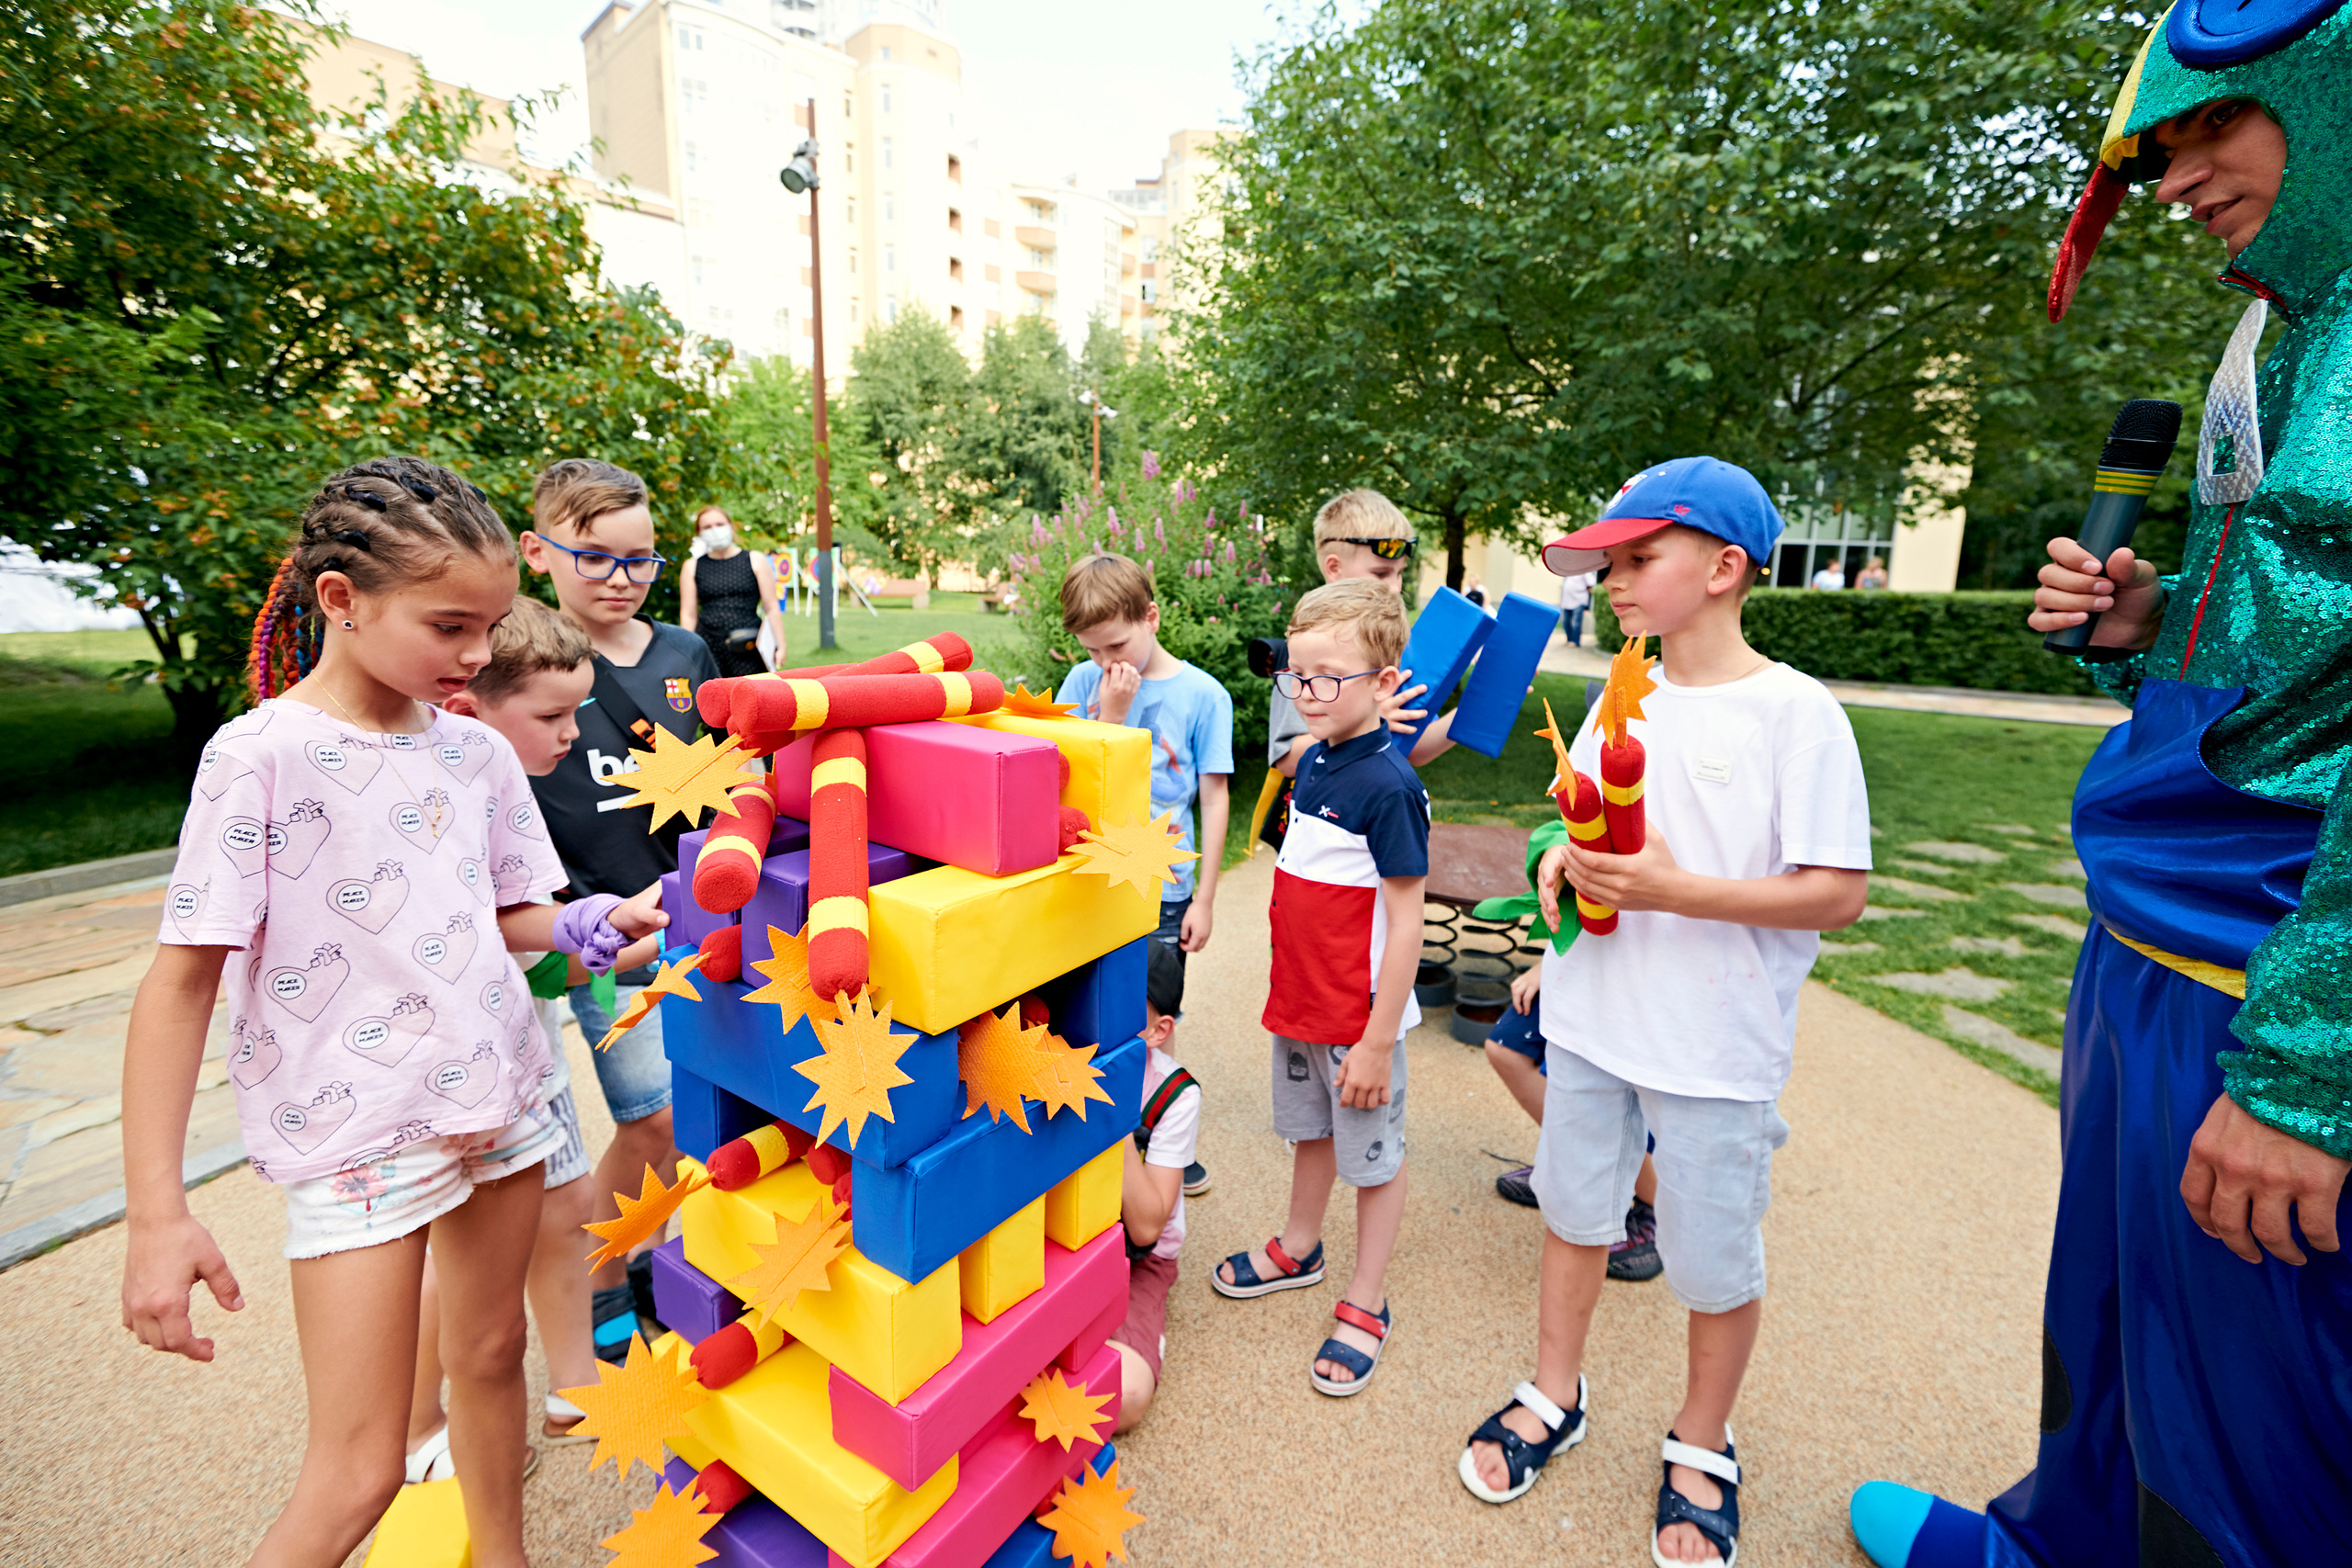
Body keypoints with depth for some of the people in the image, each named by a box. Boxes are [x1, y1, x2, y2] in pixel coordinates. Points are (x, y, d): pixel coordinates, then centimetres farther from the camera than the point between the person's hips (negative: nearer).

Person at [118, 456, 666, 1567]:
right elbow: (183, 979, -12)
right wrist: (155, 1214, -14)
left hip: (498, 1096, 5)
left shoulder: (479, 753, 2)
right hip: (356, 1131, -5)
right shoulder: (262, 757, -13)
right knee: (357, 1474, 1)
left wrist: (588, 925, -11)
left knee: (490, 1352, 21)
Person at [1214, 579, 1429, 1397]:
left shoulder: (1389, 786, -22)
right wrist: (1289, 991, 16)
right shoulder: (1313, 763, 2)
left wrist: (1378, 1042, -19)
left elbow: (1405, 925, -21)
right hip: (1300, 999, 8)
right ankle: (1299, 1248, 48)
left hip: (1360, 1014, -7)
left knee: (1373, 1155, 12)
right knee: (1310, 1128, 26)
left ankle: (1365, 1304, 31)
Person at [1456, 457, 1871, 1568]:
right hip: (1592, 1020, 5)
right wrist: (1563, 862, -7)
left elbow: (1836, 894, -15)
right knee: (1574, 1213, 20)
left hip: (1718, 1047, -5)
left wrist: (1676, 891, -25)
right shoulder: (1621, 701, 5)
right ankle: (1555, 1396, 43)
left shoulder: (1796, 714, -13)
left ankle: (1701, 1447, 41)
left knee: (1717, 1263, 14)